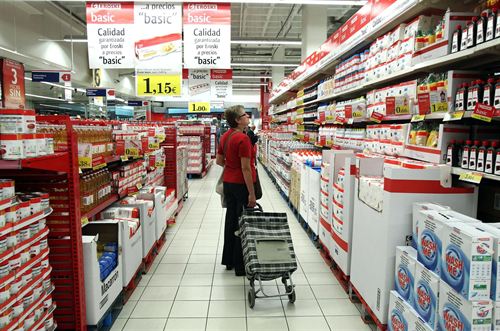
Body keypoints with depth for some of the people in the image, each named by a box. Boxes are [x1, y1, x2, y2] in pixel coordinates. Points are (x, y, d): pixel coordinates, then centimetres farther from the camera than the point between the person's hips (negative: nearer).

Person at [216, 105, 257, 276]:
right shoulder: (243, 139, -19)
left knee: (231, 219, 17)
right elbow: (246, 168, -21)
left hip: (228, 182, 9)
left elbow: (219, 161, 14)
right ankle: (241, 265, 13)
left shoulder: (225, 137, 7)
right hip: (242, 184, -8)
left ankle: (229, 260, 30)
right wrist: (252, 194, -17)